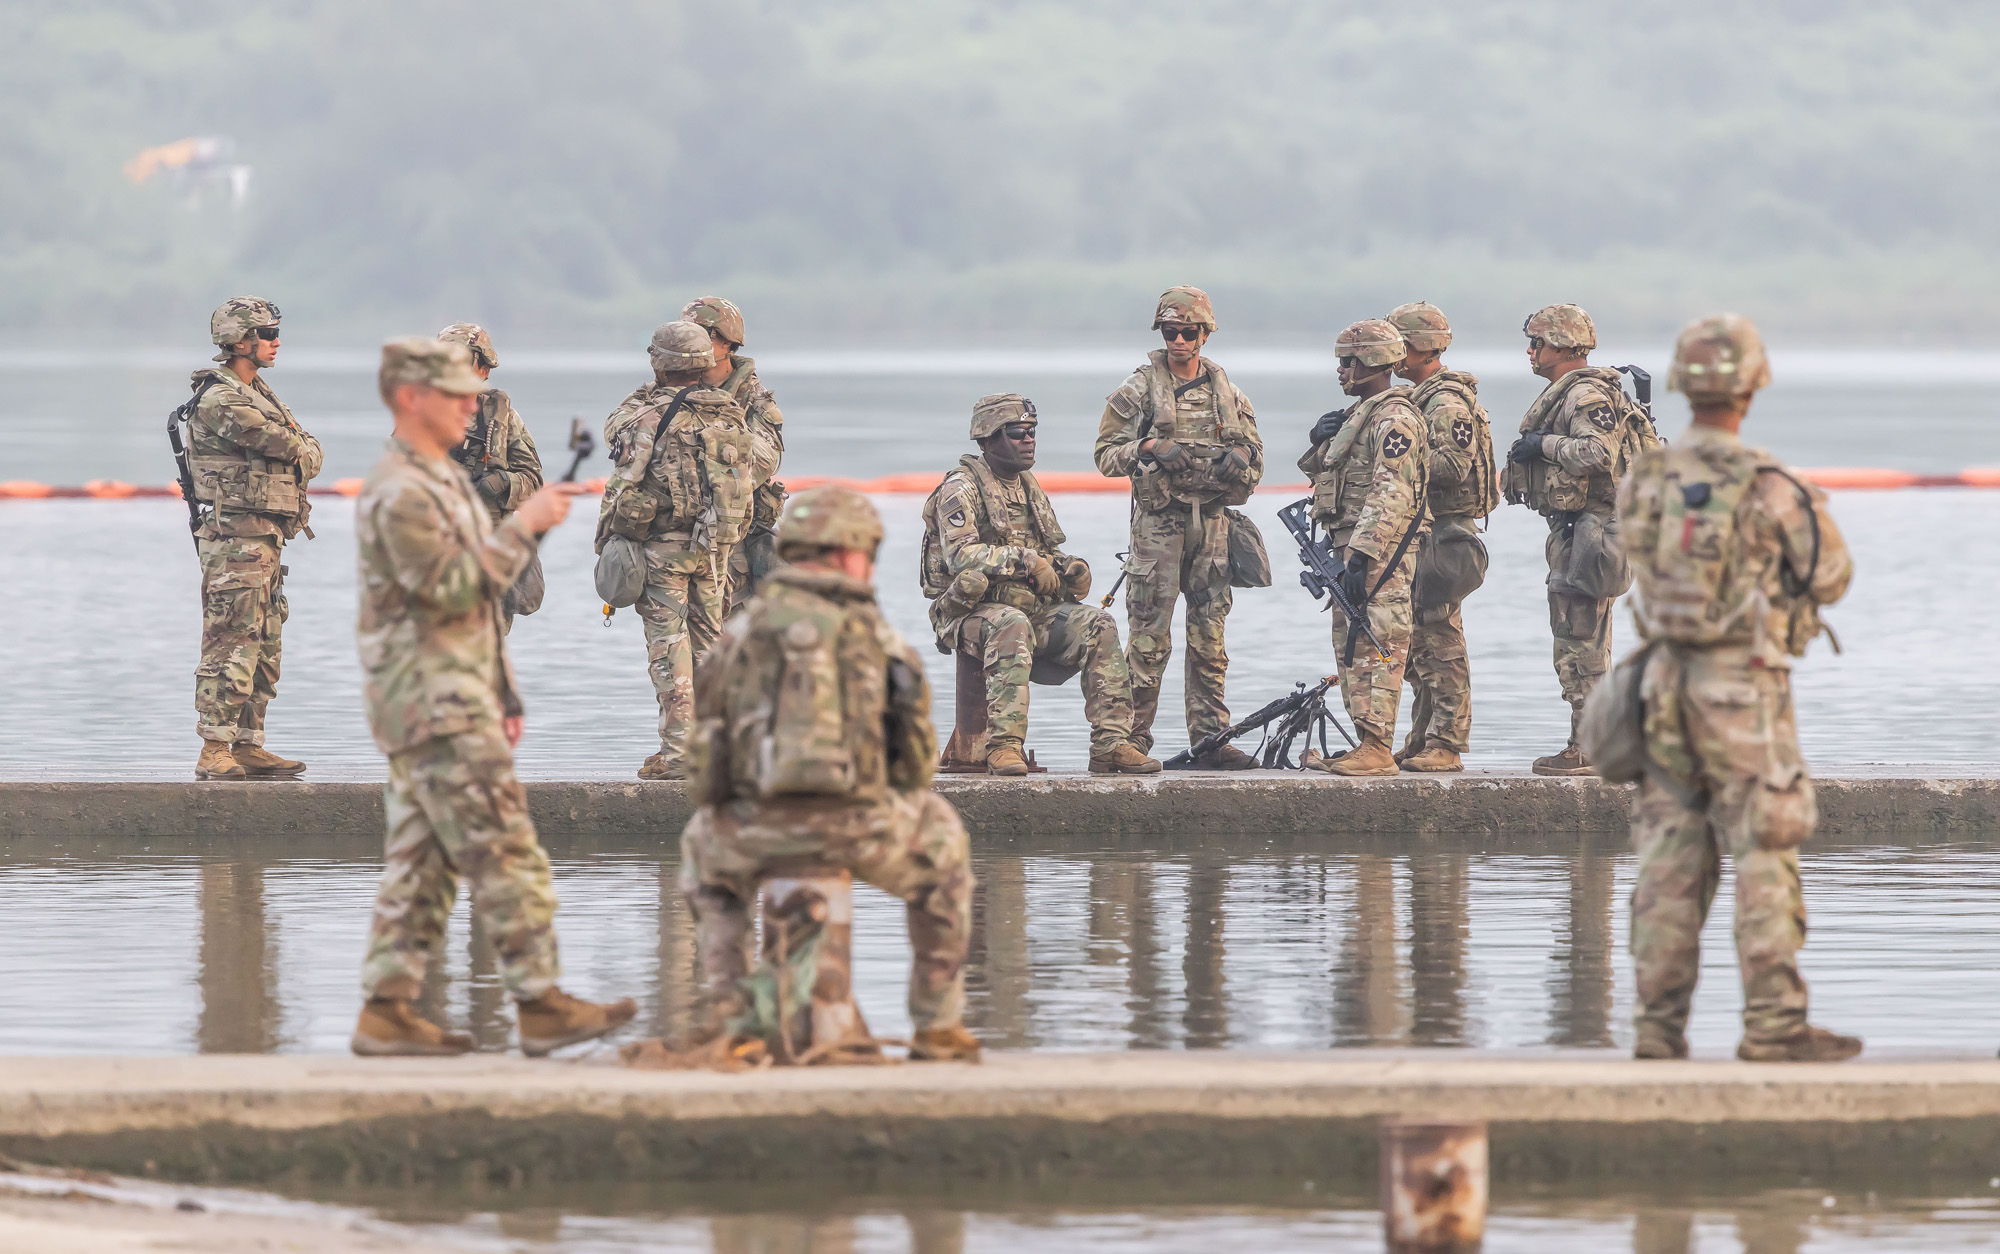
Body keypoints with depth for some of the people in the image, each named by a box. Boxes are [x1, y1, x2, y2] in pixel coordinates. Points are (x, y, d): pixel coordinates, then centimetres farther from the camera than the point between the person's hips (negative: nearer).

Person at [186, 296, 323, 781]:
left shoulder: (257, 393, 18)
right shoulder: (219, 401, -14)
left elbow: (309, 451, 17)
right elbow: (288, 445, -14)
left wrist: (301, 453, -3)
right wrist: (303, 451, 5)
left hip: (265, 540, 10)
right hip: (234, 537, -10)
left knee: (264, 650, 12)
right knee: (230, 648, -11)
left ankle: (248, 747, 17)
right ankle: (214, 754, -11)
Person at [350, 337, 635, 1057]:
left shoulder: (443, 482, 19)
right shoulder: (400, 493, -15)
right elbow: (454, 588, -22)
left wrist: (503, 695, 22)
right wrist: (524, 528, -16)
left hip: (455, 698, 10)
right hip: (435, 704, -10)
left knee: (421, 864, 8)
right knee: (505, 854, -11)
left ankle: (387, 1012, 8)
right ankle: (541, 1006, -11)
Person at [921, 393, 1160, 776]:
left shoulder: (1028, 487, 19)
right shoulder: (961, 490, -6)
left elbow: (1052, 552, 26)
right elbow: (961, 555, -21)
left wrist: (1070, 568, 2)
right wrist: (1027, 559, -26)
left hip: (1033, 609, 7)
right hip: (970, 612, -7)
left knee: (1098, 626, -15)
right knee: (1012, 626, -40)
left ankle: (1111, 744, -17)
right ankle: (1003, 746, -42)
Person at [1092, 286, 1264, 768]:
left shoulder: (1228, 393, 13)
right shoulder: (1139, 390, 2)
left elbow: (1255, 453, 18)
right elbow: (1106, 456, 0)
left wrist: (1241, 457, -5)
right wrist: (1148, 449, -18)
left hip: (1213, 524, 4)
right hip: (1158, 523, -4)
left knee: (1210, 637, 5)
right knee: (1149, 637, -5)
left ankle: (1210, 739, 8)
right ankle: (1133, 741, -2)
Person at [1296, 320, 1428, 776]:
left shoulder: (1394, 420, -13)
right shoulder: (1361, 414, 19)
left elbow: (1390, 496, -23)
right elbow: (1318, 470, 30)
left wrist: (1362, 557, -28)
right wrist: (1321, 442, 7)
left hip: (1379, 550, -11)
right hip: (1351, 547, 11)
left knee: (1376, 647, -12)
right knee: (1352, 646, 13)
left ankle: (1377, 750, -14)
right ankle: (1363, 743, 17)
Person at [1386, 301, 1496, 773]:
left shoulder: (1448, 402, -14)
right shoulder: (1421, 398, 19)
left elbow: (1453, 465, -24)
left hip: (1444, 532, -11)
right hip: (1421, 534, 11)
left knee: (1442, 642, -8)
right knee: (1419, 645, 13)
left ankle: (1447, 746, -7)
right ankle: (1421, 742, 17)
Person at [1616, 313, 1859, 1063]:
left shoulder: (1644, 483, 2)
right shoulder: (1767, 487, -14)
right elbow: (1830, 577, -3)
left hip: (1665, 683, 5)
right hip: (1744, 688, -5)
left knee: (1671, 860, 8)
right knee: (1764, 859, -1)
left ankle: (1660, 1023, 8)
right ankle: (1773, 1025, -2)